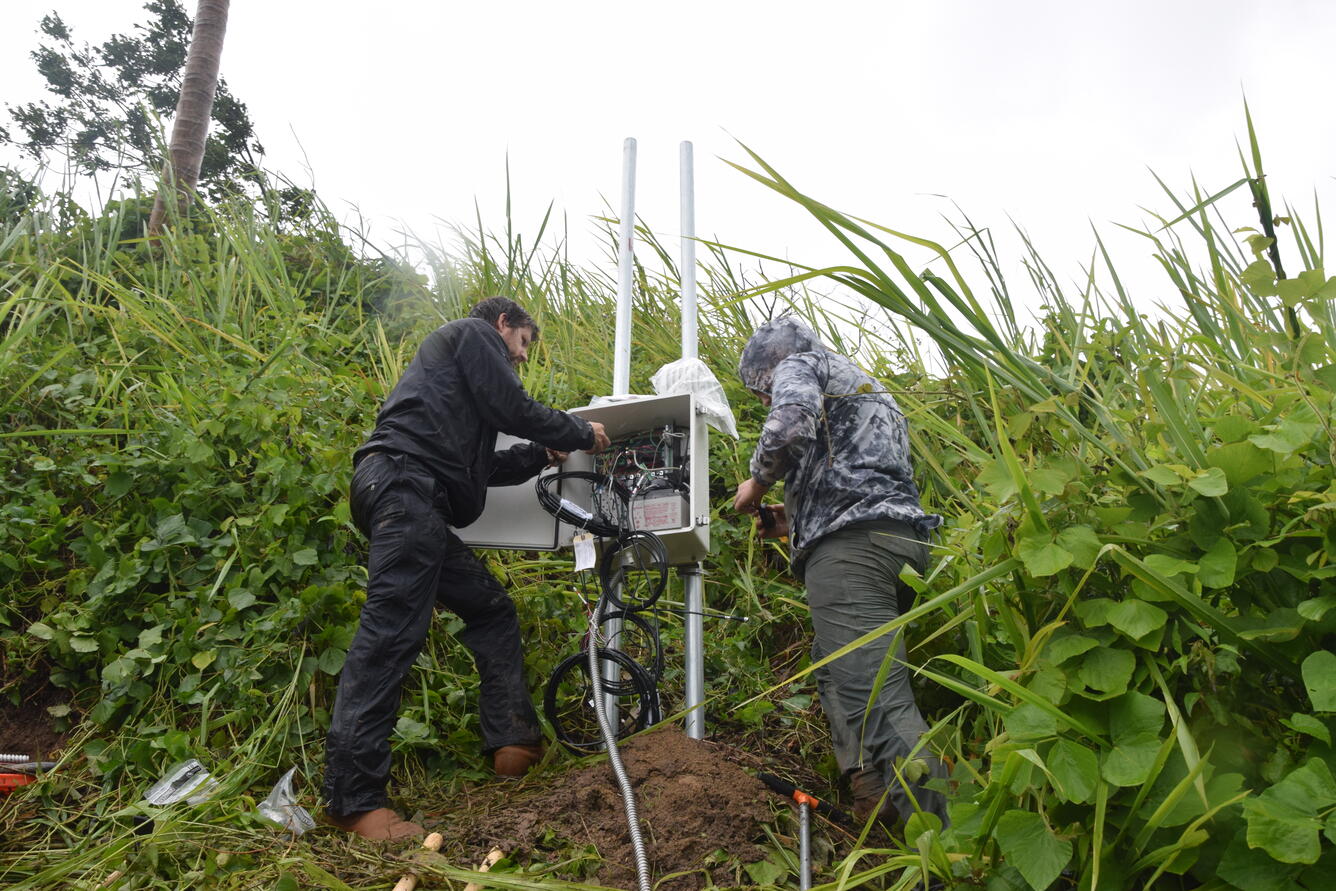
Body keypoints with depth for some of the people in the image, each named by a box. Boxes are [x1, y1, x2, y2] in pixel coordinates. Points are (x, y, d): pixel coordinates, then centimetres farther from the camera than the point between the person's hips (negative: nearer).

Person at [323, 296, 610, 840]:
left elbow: (481, 467, 31)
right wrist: (581, 433, 10)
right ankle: (352, 798, -17)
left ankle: (515, 744, 11)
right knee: (392, 632, -17)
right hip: (402, 483, -11)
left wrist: (541, 456, 31)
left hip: (418, 505, 11)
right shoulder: (474, 332, 9)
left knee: (492, 610, 13)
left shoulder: (462, 362, 36)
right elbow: (512, 409, -3)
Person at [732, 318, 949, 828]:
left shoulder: (799, 364, 9)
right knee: (837, 673, 19)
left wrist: (756, 484, 1)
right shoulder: (871, 391, 36)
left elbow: (791, 422, -15)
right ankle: (877, 802, 13)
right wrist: (794, 522, 29)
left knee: (877, 702, -16)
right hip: (907, 536, 10)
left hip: (850, 545, -10)